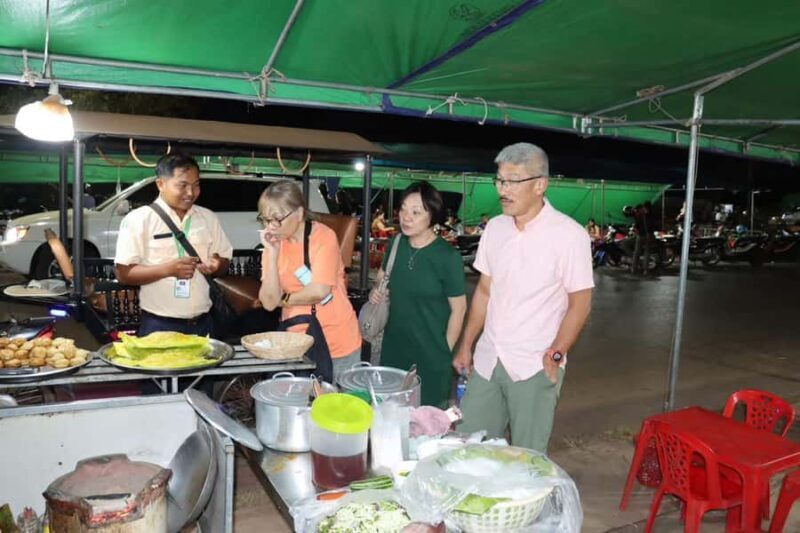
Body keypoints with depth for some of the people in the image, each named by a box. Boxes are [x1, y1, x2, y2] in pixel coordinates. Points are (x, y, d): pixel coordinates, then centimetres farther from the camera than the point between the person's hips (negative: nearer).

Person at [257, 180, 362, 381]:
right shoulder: (274, 243, -1)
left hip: (337, 343, -3)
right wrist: (272, 253, -15)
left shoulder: (324, 236, -13)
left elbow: (320, 291, -22)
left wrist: (284, 299, -7)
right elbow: (269, 302, -9)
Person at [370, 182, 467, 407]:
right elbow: (382, 273, 20)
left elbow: (458, 309, -10)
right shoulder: (396, 244, 0)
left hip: (430, 356, -5)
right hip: (394, 348, 6)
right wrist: (376, 290, -1)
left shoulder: (447, 256, -17)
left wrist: (445, 351, -6)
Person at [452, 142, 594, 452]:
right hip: (487, 359, 5)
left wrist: (555, 356, -14)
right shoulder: (495, 228, 4)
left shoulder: (569, 234, -12)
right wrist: (466, 346, 11)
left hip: (535, 366, -4)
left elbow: (580, 303, -8)